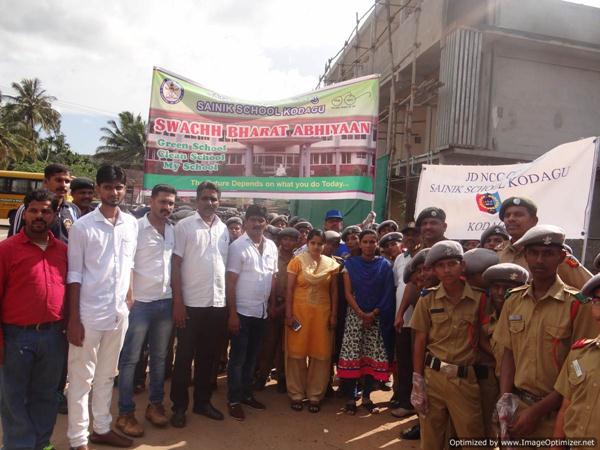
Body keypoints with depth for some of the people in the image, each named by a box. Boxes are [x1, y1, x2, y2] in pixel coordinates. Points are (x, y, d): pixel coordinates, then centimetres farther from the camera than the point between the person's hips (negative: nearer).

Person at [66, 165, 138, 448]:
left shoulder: (131, 223, 4)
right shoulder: (82, 226, -8)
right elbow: (74, 274, -8)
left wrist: (129, 299, 9)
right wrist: (73, 319, -10)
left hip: (119, 312, 4)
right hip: (89, 314, -4)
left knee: (107, 374, 18)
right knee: (81, 378, 7)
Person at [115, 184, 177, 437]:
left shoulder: (173, 231, 7)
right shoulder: (136, 228, -8)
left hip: (166, 303, 5)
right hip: (140, 303, -5)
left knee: (159, 357, 14)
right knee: (130, 359, 4)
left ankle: (155, 404, 28)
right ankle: (125, 413, 16)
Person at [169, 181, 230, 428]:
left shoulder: (223, 229, 10)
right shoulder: (184, 226, -3)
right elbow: (175, 264, -6)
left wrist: (229, 300, 10)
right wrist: (178, 302, -12)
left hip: (218, 303, 4)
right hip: (191, 303, -4)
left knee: (208, 356, 14)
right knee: (185, 357, 6)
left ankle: (202, 401, 28)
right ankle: (179, 406, 20)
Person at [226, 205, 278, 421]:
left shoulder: (271, 246, 6)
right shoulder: (238, 247, -12)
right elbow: (230, 282, -13)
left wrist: (273, 304, 8)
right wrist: (232, 313, -16)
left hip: (262, 312, 6)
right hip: (242, 312, -6)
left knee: (252, 357, 17)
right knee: (237, 358, 5)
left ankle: (246, 393, 31)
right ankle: (234, 400, 17)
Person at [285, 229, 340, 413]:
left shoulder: (331, 264, 4)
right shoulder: (297, 261, -3)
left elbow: (334, 291, 7)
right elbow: (289, 290, -4)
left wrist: (333, 315, 2)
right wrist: (288, 314, -9)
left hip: (322, 313, 2)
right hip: (299, 312, -2)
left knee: (321, 354, 6)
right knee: (297, 353, 4)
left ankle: (315, 395, 20)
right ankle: (297, 394, 18)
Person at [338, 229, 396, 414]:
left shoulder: (385, 265, 3)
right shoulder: (351, 264, 4)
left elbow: (388, 294, 0)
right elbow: (348, 293, 0)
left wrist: (373, 314, -10)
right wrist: (361, 314, -11)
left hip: (377, 317, 1)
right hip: (354, 315, 0)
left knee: (373, 357, 2)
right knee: (351, 356, -3)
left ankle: (366, 396, 17)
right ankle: (350, 398, 7)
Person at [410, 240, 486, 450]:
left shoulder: (480, 298, -4)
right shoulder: (427, 299, -2)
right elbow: (419, 342, 0)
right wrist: (417, 383, -3)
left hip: (465, 378, -1)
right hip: (432, 375, 1)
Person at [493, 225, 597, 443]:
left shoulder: (577, 304, -12)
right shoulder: (513, 300, 1)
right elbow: (509, 353, 6)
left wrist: (538, 411, -12)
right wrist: (505, 398, -5)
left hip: (556, 412, -4)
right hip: (517, 408, 4)